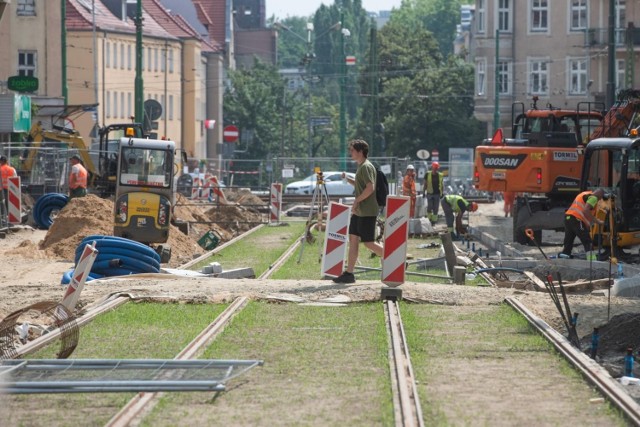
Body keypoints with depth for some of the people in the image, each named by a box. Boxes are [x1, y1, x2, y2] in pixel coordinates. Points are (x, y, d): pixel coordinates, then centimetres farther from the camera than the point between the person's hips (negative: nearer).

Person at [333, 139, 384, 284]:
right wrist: (347, 179, 14)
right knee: (353, 239, 6)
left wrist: (357, 201, -19)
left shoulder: (366, 167, -15)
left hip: (367, 212, -10)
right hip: (359, 211, 10)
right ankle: (349, 273, 6)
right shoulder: (361, 167, 16)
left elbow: (370, 188, -24)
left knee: (368, 242, -7)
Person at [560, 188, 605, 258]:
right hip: (576, 219, -9)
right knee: (587, 243, -4)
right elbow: (585, 211, -19)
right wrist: (597, 221, -17)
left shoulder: (585, 194, 27)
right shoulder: (593, 197, -3)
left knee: (568, 243, 11)